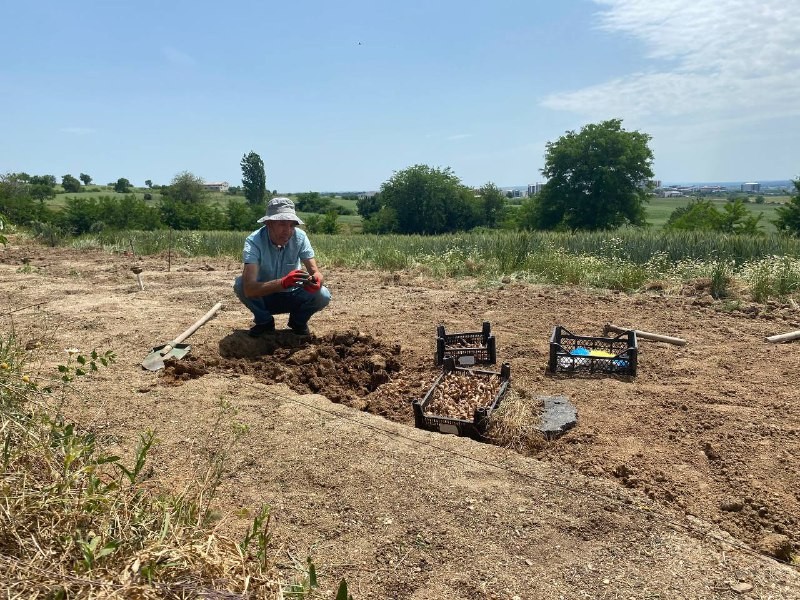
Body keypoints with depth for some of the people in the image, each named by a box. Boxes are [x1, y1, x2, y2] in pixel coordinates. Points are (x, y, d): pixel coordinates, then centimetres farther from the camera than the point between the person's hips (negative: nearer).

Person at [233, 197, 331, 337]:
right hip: (263, 296, -1)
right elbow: (249, 289, -39)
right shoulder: (254, 241, -27)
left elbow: (316, 272, -20)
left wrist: (316, 280, -46)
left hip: (292, 296, 1)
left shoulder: (300, 237, -19)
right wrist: (283, 282, -55)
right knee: (240, 284, -31)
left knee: (323, 295, -27)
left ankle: (298, 321, 5)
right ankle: (264, 321, -3)